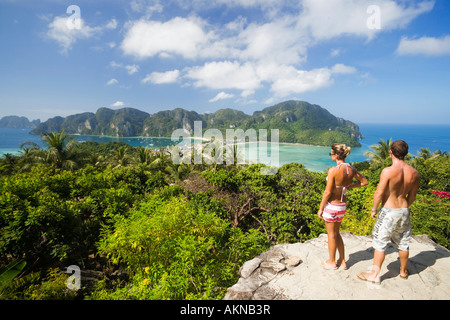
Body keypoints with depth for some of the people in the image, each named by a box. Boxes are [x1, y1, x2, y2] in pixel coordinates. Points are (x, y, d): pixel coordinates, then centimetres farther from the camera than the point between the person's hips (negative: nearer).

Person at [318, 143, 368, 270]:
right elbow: (364, 182, 13)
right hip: (343, 205, 7)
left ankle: (332, 262, 27)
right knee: (336, 233, 23)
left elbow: (327, 192, -20)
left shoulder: (333, 170, -23)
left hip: (331, 205, -7)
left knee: (331, 234, 10)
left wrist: (320, 209, -10)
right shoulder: (351, 169, -2)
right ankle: (342, 261, 32)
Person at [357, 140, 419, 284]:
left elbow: (379, 193, -19)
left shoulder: (388, 171, -21)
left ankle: (375, 274, 13)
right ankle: (403, 271, 40)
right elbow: (412, 196, 8)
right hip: (404, 211, 6)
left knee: (380, 243, 4)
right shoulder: (414, 173, -1)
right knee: (403, 242, 21)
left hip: (388, 212, -6)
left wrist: (374, 209, -4)